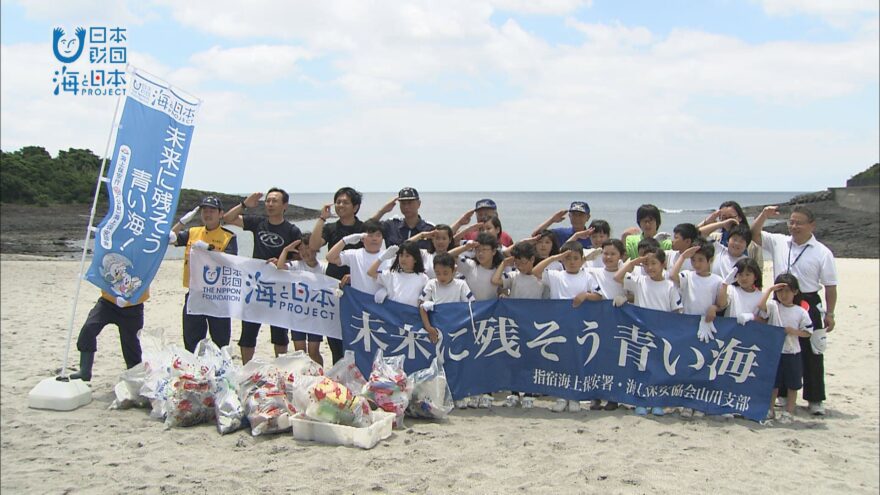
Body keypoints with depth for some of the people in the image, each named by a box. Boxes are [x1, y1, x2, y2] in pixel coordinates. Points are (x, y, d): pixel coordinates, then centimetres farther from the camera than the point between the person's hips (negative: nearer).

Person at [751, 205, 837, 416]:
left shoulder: (822, 253, -5)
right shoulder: (778, 242, 3)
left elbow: (830, 286, -3)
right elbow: (754, 234, 4)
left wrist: (830, 313, -5)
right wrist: (764, 215, -12)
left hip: (809, 305, -3)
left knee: (811, 353, 4)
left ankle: (815, 399, 14)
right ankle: (782, 394, 23)